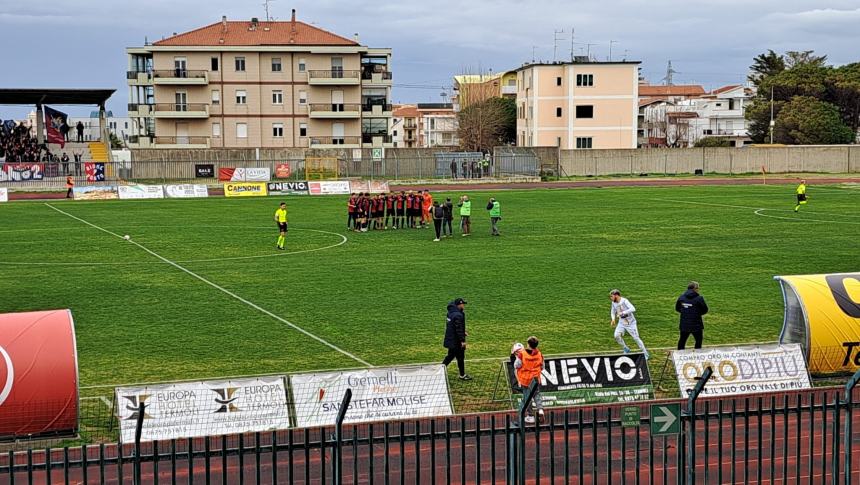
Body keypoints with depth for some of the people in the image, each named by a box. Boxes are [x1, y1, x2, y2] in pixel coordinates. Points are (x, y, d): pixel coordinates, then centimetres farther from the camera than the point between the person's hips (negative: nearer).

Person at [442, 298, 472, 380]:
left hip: (450, 339, 9)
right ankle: (462, 375, 16)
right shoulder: (458, 315, -24)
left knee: (450, 355, 20)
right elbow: (459, 329, -24)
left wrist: (463, 332, 23)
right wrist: (462, 340, -20)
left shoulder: (451, 312, 7)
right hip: (456, 341, -9)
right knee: (460, 357, 5)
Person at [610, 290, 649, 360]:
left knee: (636, 338, -3)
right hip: (621, 323, 6)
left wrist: (622, 313, -40)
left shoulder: (624, 301, -23)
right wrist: (613, 319, -3)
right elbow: (613, 312, 15)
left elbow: (633, 309, -37)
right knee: (617, 335, -14)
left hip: (630, 323, -6)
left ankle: (646, 355, 10)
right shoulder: (614, 303, -2)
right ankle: (626, 350, 7)